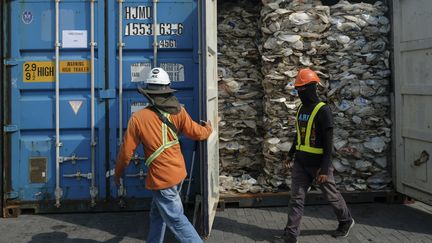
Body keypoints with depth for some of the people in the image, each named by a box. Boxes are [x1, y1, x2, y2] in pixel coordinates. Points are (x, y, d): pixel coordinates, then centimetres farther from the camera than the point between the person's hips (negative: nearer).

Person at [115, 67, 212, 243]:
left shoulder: (138, 118, -14)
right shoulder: (177, 111, -5)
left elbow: (126, 151, -7)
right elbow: (196, 133, 4)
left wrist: (118, 173, 10)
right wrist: (208, 128, 27)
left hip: (161, 177, -6)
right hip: (177, 171, 6)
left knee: (176, 220, 1)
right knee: (157, 214, 22)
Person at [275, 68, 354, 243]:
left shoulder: (323, 110, -16)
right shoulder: (301, 108, 8)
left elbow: (328, 142, -18)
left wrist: (324, 168, -22)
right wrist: (291, 155, 19)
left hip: (318, 163, -6)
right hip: (301, 163, 6)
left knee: (331, 195, 12)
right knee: (296, 198, 2)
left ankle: (346, 221, 36)